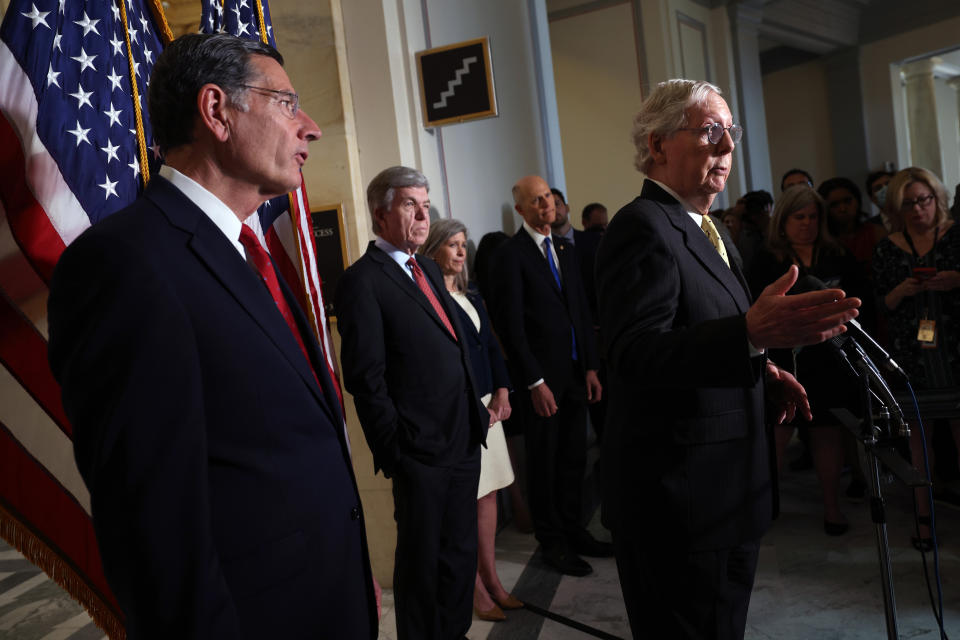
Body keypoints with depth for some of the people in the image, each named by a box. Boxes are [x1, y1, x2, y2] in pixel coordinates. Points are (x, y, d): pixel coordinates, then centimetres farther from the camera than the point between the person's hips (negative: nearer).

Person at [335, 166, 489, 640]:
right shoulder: (362, 281, -13)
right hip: (421, 453, -8)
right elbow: (366, 380, -16)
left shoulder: (429, 269, 13)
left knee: (460, 552, 20)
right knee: (422, 560, 10)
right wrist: (395, 450, -15)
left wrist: (478, 408, 12)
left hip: (464, 441, 8)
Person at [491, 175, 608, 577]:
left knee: (574, 458, 15)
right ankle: (552, 541, 21)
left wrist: (590, 367, 8)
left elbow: (581, 311, 14)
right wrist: (535, 382, -15)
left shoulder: (564, 250, 13)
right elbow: (511, 325, -13)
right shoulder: (511, 254, -9)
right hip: (542, 377, -6)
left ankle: (574, 530, 30)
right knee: (544, 462, 7)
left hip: (576, 373, 7)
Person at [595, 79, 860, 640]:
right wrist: (751, 333, -42)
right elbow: (637, 354, -30)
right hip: (680, 499, -10)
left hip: (729, 495, 10)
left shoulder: (707, 228, 16)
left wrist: (763, 370, 8)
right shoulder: (643, 227, -17)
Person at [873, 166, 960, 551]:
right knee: (917, 433, 7)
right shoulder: (887, 249, 6)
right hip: (910, 355, 2)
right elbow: (881, 305, 7)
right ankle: (924, 515, 18)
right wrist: (903, 290, -12)